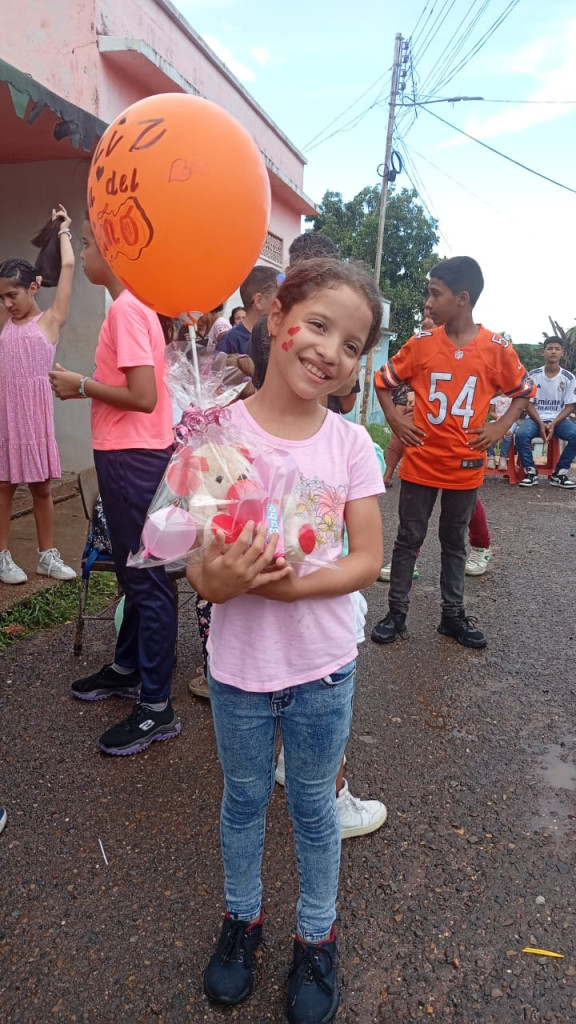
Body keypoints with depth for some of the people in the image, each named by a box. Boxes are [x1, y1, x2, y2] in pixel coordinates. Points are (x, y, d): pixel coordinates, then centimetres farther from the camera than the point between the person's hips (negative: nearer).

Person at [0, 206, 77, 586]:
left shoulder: (50, 320, 3)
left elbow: (69, 266, 4)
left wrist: (63, 230, 16)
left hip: (35, 413, -3)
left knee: (41, 487, 8)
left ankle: (48, 555, 18)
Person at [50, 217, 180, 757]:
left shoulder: (126, 309, -16)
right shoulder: (137, 305, 14)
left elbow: (143, 396, -23)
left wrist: (82, 385, -12)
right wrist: (86, 385, 8)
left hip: (132, 459, -10)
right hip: (128, 455, 10)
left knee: (146, 579, -3)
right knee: (133, 572, 20)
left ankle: (156, 707, 9)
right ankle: (127, 668, 38)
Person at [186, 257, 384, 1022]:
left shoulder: (350, 443, -9)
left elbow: (368, 560, -9)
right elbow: (197, 571, -11)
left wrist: (292, 584, -24)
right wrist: (219, 577, -34)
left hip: (323, 669, 0)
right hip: (238, 667, 0)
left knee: (314, 806, 20)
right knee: (244, 798, 23)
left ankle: (317, 936, 47)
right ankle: (243, 915, 51)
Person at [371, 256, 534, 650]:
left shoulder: (498, 348, -6)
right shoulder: (421, 343, -5)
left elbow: (524, 391, 8)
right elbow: (383, 380, 7)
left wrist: (501, 426, -7)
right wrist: (394, 418, -7)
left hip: (466, 466, 0)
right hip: (421, 463, 0)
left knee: (455, 543, 14)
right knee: (409, 539, 8)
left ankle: (453, 614, 28)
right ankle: (397, 613, 21)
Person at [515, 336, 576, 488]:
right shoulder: (533, 375, -2)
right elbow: (529, 404, -2)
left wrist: (553, 424, -17)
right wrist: (541, 424, -17)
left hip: (558, 419, 1)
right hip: (536, 418, -1)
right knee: (521, 434, -33)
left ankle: (559, 473, -14)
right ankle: (530, 471, -13)